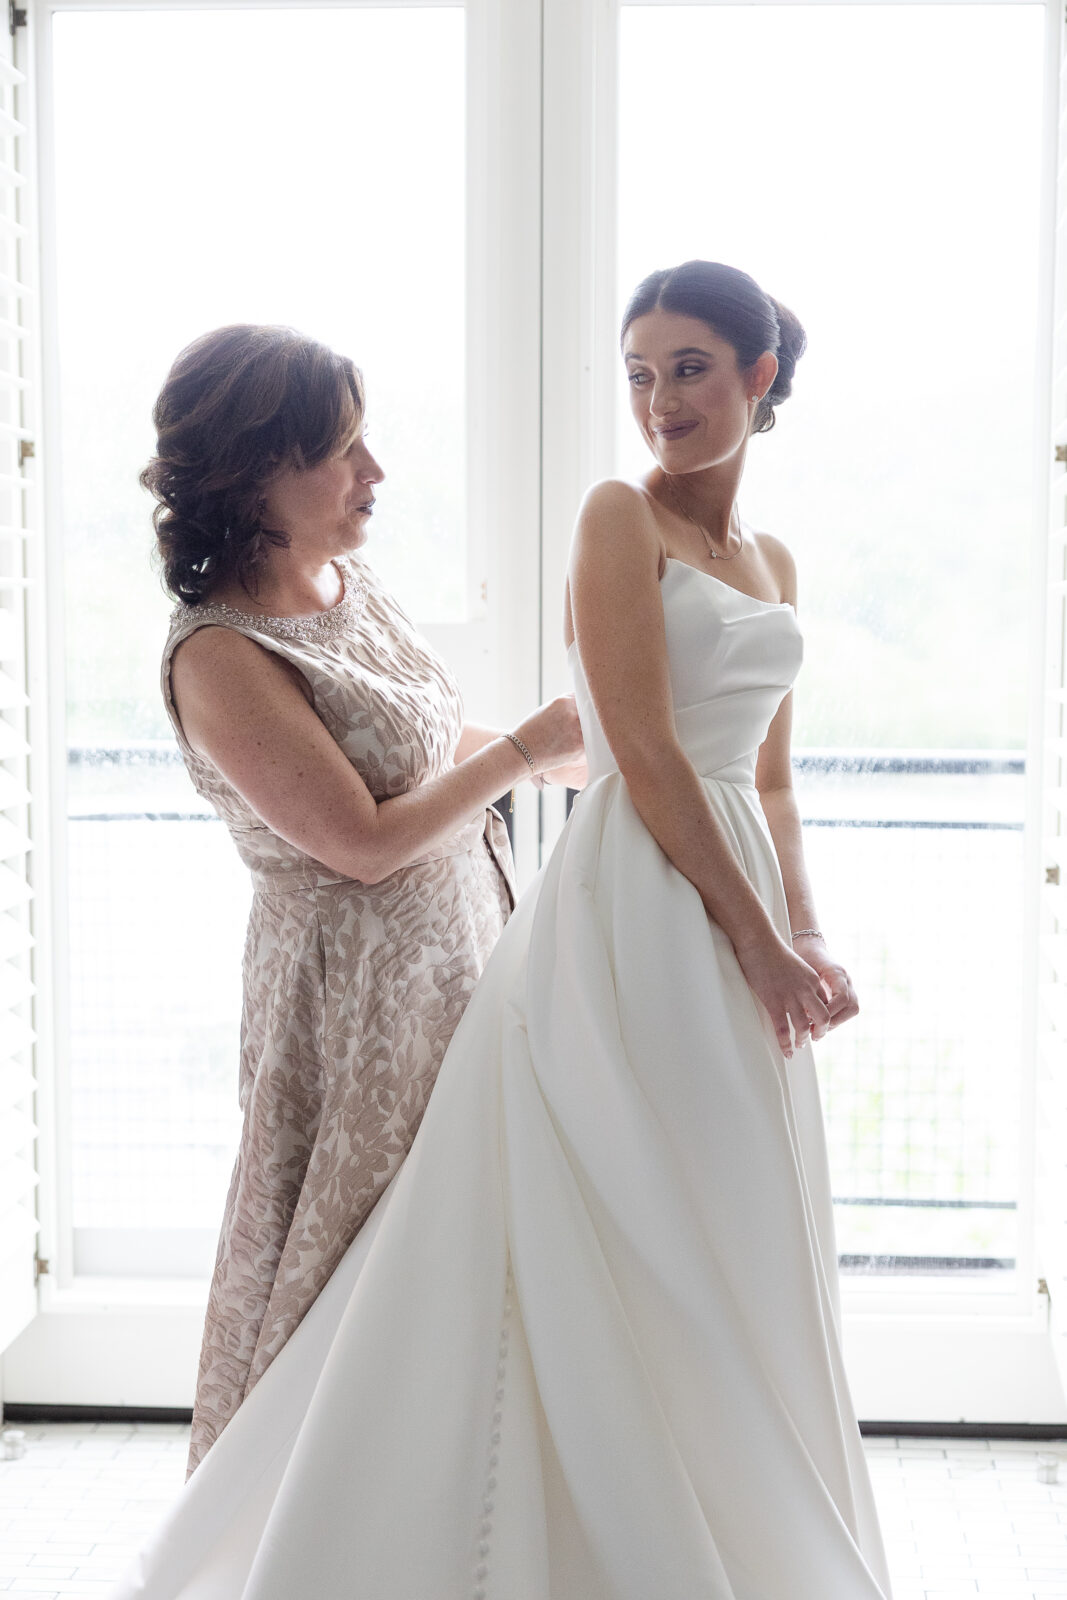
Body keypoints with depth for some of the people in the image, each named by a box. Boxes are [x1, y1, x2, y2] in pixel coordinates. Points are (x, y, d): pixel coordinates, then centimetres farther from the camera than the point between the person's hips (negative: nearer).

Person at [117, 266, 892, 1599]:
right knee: (627, 1253, -3)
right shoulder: (622, 517, -6)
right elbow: (645, 754, -14)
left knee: (736, 1254, 14)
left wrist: (804, 937, 5)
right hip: (635, 911, -7)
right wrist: (756, 936, -12)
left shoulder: (771, 559, 16)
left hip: (741, 917, 8)